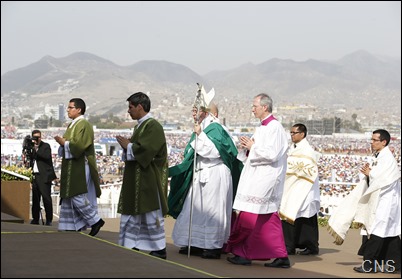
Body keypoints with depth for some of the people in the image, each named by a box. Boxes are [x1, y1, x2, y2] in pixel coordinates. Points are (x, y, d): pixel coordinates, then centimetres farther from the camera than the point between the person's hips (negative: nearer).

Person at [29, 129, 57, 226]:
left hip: (44, 176, -6)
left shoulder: (46, 146, 2)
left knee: (46, 198, -9)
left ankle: (49, 220, -7)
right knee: (35, 198, 5)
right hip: (35, 176, 6)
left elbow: (47, 156, -16)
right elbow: (32, 161, 20)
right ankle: (35, 219, 11)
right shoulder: (32, 148, 17)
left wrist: (36, 149, -14)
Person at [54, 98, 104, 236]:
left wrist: (64, 143, -12)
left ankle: (96, 221, 0)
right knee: (70, 198, 8)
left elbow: (79, 145, -22)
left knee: (77, 197, -12)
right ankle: (74, 227, 12)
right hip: (71, 168, 10)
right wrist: (63, 143, 2)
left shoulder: (84, 125, -13)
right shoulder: (72, 125, 17)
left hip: (80, 168, -10)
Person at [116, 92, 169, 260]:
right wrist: (127, 146, 0)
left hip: (148, 180, -9)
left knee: (151, 214, -2)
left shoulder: (153, 126, -15)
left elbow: (144, 150, -24)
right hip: (135, 179, 10)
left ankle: (159, 250, 7)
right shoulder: (139, 126, 14)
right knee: (132, 212, 10)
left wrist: (128, 146, -9)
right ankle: (132, 246, 15)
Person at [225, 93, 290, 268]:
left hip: (265, 180, -10)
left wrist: (252, 147, -12)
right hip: (257, 178, 10)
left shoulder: (274, 128, -14)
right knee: (269, 220, 9)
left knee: (249, 216, -6)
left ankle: (243, 253, 1)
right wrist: (248, 147, 2)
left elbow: (271, 154, -23)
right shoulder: (262, 127, 16)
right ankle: (281, 257, 10)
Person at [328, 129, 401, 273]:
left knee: (377, 231, -8)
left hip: (384, 200, -9)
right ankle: (394, 263, 16)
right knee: (389, 232, 11)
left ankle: (369, 264, -7)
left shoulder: (387, 158, -14)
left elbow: (384, 178, -22)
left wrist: (369, 173, -10)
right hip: (377, 199, 10)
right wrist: (368, 171, -1)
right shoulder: (377, 157, 14)